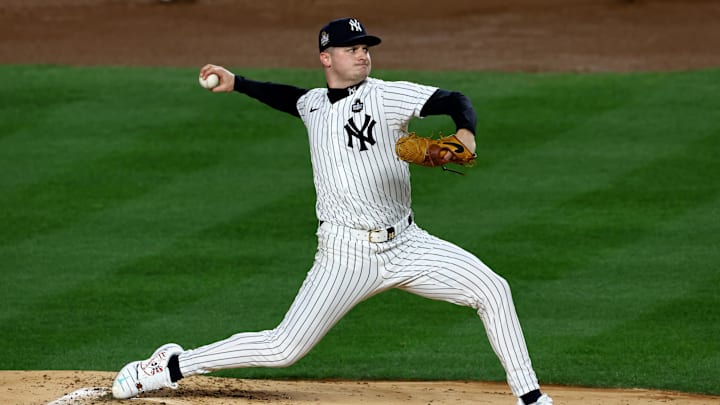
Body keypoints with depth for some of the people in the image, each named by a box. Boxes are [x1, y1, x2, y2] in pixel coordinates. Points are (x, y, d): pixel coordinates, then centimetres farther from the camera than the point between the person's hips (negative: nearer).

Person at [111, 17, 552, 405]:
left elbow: (455, 101, -13)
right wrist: (237, 83, 32)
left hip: (406, 244, 0)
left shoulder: (387, 94, -3)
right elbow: (290, 97, 35)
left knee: (492, 289, -15)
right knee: (284, 349, -9)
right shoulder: (315, 104, 10)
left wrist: (465, 133, -33)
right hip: (347, 254, 0)